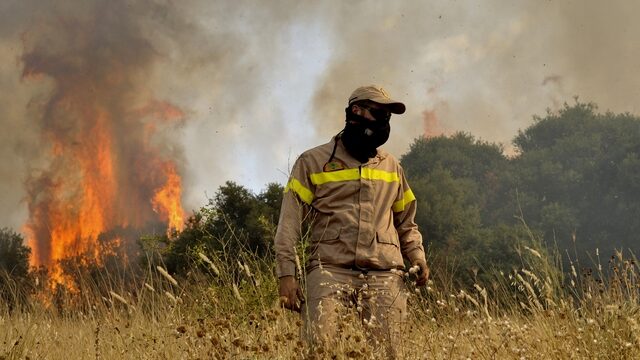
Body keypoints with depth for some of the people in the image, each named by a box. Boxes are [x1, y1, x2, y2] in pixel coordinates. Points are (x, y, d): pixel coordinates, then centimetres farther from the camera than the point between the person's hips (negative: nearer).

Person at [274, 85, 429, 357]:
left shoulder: (391, 167, 21)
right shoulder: (313, 161, 8)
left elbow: (406, 222, 29)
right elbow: (290, 223, 2)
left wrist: (417, 259, 10)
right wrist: (287, 274, -8)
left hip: (384, 276, 3)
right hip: (330, 270, -3)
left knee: (386, 352, -5)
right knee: (319, 345, -19)